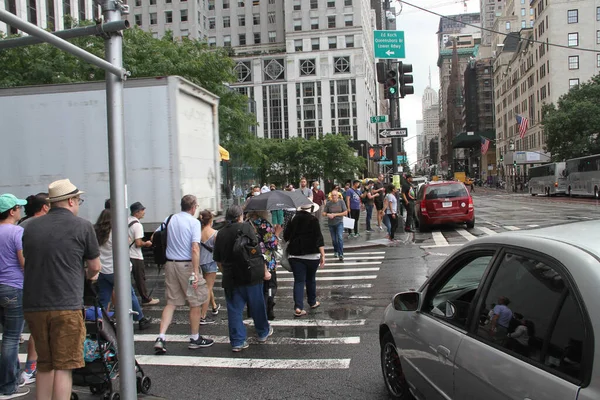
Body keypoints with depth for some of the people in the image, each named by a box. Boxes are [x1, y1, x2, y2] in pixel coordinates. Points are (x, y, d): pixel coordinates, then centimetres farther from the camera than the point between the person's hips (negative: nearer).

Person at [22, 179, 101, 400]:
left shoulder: (31, 226, 10)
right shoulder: (82, 226, -4)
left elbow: (30, 262, 19)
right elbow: (95, 267, 1)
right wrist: (85, 275, 24)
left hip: (33, 305, 5)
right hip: (66, 306, -5)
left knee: (44, 365, 17)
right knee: (63, 366, 1)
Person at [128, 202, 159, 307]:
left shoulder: (126, 221, 4)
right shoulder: (137, 225, -19)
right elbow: (138, 243, -22)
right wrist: (146, 243, -5)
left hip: (126, 254, 8)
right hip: (135, 257, -7)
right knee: (140, 278, 4)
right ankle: (146, 299, 15)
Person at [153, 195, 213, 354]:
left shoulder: (170, 219, 6)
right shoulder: (194, 222, -9)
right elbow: (195, 248, -18)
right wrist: (196, 272, -20)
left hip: (170, 264, 5)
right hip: (186, 264, -5)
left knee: (171, 302, 12)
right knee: (195, 302, 9)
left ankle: (161, 338, 0)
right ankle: (195, 339, 20)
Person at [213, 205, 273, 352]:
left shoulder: (221, 233, 6)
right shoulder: (247, 227, -8)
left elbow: (218, 260, 11)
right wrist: (264, 271, -7)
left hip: (230, 278, 3)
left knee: (234, 310, 8)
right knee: (257, 306, 14)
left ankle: (237, 341, 8)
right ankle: (263, 333, 31)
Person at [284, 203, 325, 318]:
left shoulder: (293, 219, 3)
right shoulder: (313, 220, -8)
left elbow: (286, 237, 11)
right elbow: (319, 239, -13)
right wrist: (322, 255, -11)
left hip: (295, 255, 2)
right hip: (312, 255, -2)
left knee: (298, 281, 1)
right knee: (310, 279, 17)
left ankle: (298, 307, -11)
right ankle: (312, 302, 33)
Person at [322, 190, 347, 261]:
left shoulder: (341, 202, -8)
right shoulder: (328, 203, -7)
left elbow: (345, 213, -10)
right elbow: (323, 213, -2)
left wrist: (335, 214, -16)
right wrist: (328, 214, -25)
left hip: (339, 223, -2)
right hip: (331, 223, 2)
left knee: (340, 238, -16)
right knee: (334, 239, 12)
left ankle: (341, 254, -13)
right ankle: (336, 251, 37)